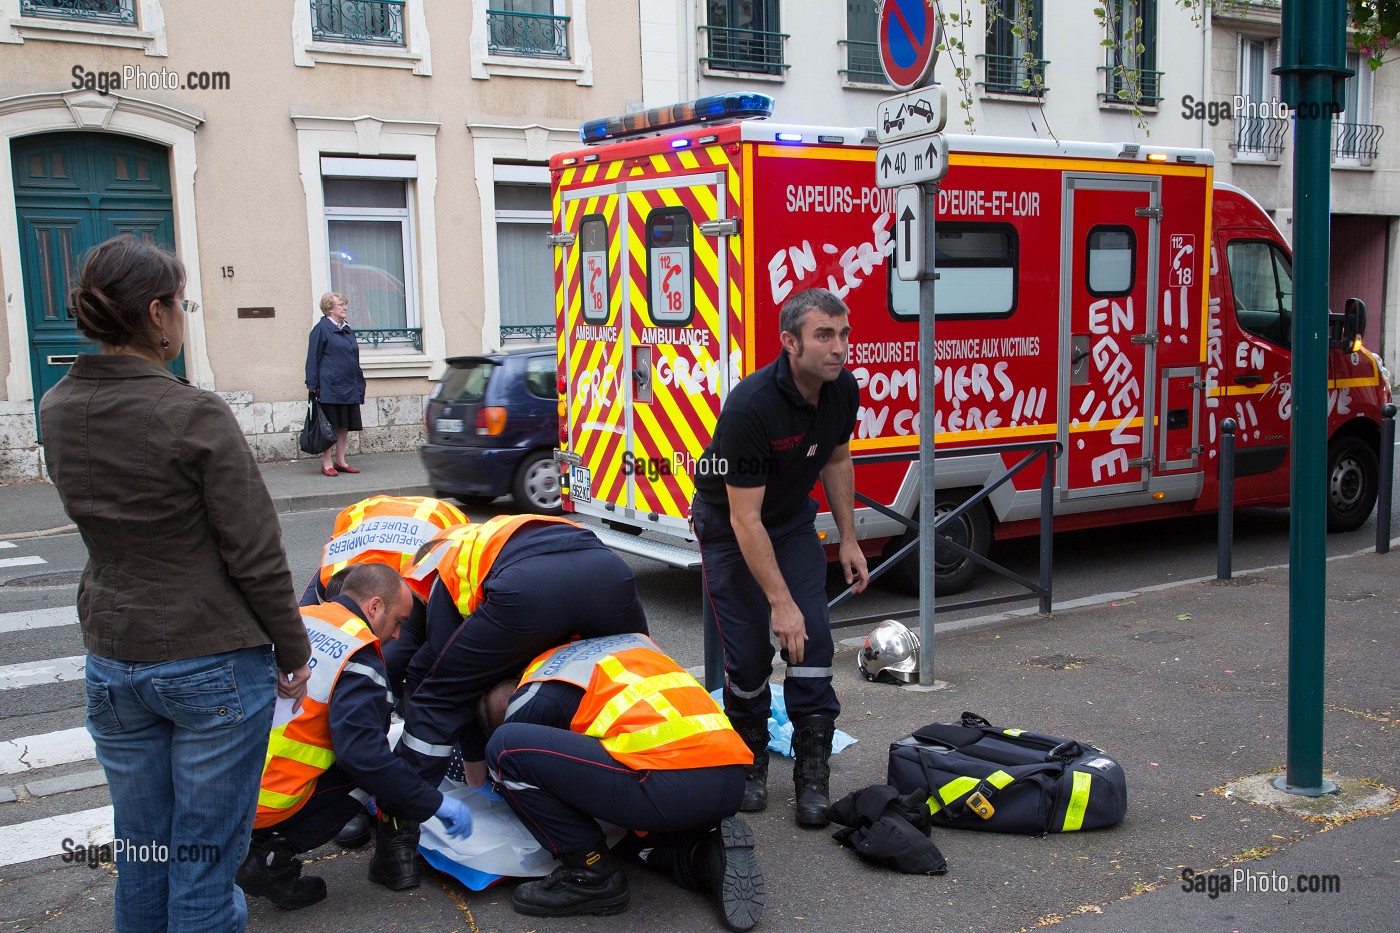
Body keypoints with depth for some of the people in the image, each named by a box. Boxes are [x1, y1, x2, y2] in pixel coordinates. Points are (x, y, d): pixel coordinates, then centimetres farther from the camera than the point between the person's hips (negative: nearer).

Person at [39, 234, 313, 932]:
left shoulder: (56, 411, 1)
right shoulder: (196, 416, -18)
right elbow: (255, 555, -14)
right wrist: (293, 651, -4)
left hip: (112, 662, 6)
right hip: (214, 665, -6)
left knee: (139, 850, 18)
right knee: (204, 858, 7)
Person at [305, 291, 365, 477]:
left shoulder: (348, 330, 16)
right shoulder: (321, 329, -5)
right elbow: (313, 358, -7)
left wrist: (359, 383, 16)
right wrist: (313, 384, -13)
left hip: (349, 387, 7)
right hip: (330, 387, -7)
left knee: (345, 426, 9)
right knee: (330, 427, -3)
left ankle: (340, 461, 18)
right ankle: (327, 463, 4)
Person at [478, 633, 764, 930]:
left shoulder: (529, 699, 10)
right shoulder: (632, 641, 29)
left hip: (668, 786, -8)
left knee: (507, 748, 2)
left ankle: (591, 874, 8)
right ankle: (709, 858, 10)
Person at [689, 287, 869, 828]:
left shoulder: (843, 390, -14)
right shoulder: (751, 407, -34)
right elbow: (745, 518, -31)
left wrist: (848, 539, 5)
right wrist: (780, 601, -31)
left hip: (793, 519, 5)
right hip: (730, 525, -5)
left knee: (813, 640, -6)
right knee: (749, 652, -4)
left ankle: (813, 774, 2)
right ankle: (750, 761, 19)